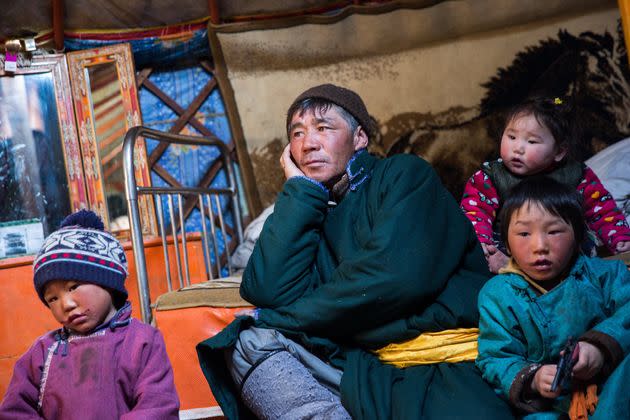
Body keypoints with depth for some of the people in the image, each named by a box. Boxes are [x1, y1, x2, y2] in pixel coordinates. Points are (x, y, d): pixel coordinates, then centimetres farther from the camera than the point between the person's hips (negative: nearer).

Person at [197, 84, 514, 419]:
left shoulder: (405, 175, 7)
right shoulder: (307, 211, 20)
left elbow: (395, 276, -11)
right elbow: (266, 292, 0)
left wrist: (286, 317, -2)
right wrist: (300, 189, 5)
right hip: (366, 368, 7)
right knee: (248, 341, -11)